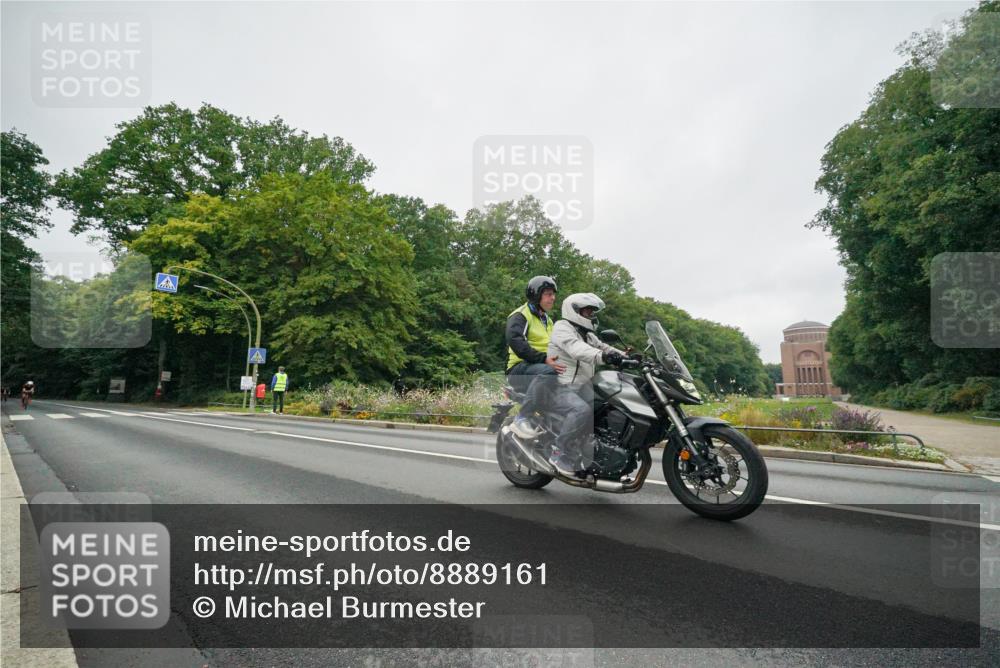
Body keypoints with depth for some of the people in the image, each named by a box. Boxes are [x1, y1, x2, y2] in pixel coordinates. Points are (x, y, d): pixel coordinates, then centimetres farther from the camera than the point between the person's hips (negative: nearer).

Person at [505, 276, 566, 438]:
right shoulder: (520, 315, -2)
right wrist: (543, 359, -29)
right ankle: (522, 419, -33)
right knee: (547, 371, -37)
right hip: (520, 368, -8)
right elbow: (515, 342, -19)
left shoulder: (547, 320, 27)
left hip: (543, 365, 8)